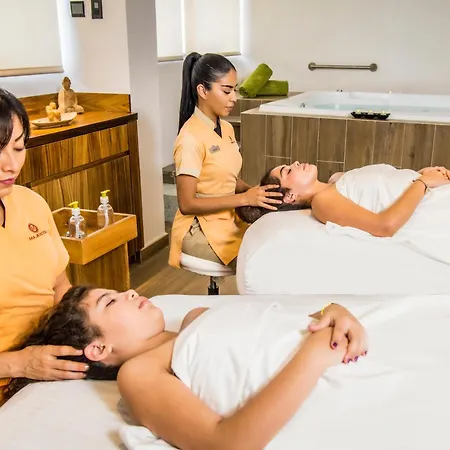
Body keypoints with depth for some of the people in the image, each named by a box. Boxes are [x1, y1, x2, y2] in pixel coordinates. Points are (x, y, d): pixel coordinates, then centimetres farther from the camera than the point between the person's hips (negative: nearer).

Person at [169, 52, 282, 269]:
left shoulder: (226, 129, 6)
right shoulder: (192, 138, -18)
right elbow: (187, 204, -19)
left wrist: (255, 191, -8)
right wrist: (245, 198, -22)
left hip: (229, 220, 8)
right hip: (200, 229, -7)